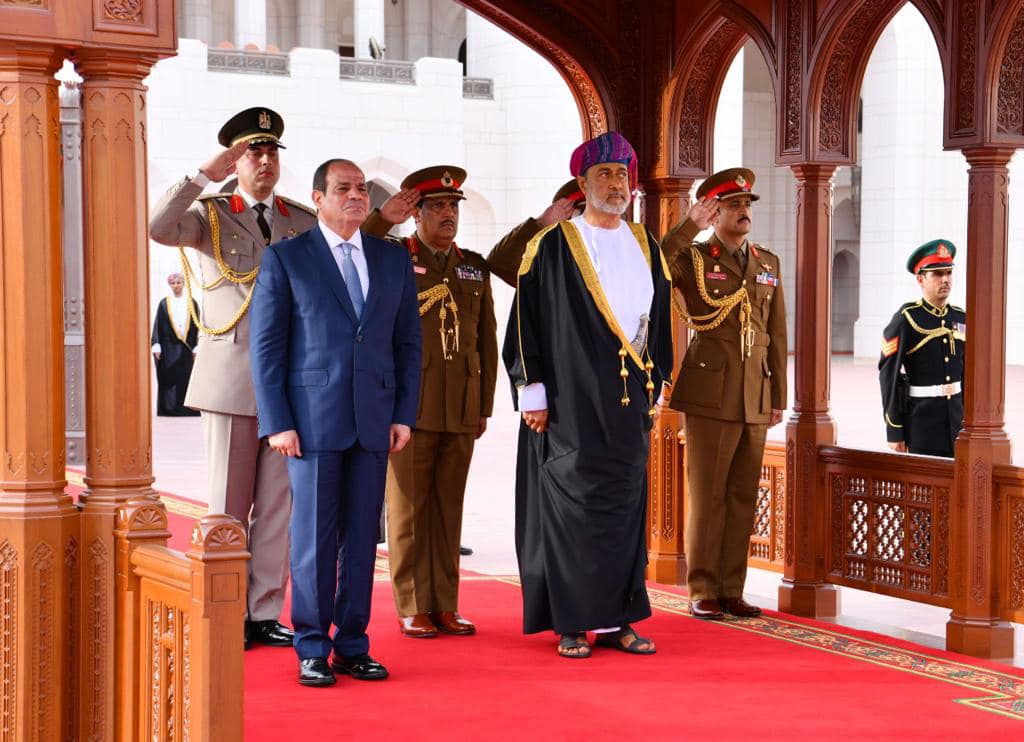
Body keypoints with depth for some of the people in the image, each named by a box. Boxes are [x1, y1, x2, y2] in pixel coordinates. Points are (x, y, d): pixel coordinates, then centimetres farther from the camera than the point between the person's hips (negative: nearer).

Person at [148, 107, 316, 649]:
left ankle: (266, 614, 13)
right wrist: (205, 175, -18)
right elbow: (158, 228, -20)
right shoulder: (210, 214, 1)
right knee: (229, 503, 2)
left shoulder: (305, 223, 10)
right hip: (230, 378, -3)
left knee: (278, 504, 5)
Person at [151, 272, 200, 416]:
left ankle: (186, 409, 2)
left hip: (187, 348, 0)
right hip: (169, 348, 0)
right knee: (168, 379, -2)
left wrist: (197, 348, -3)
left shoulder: (192, 303, 7)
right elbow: (157, 326, 4)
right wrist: (157, 346, -5)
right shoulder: (164, 304, 6)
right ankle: (168, 409, 1)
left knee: (187, 380, -1)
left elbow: (197, 327, 5)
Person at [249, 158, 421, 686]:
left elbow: (408, 341, 13)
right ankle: (312, 650, 10)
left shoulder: (393, 261, 12)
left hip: (373, 420, 4)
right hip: (312, 418, -3)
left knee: (361, 536, 7)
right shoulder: (285, 259, 1)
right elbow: (266, 346, -2)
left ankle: (352, 646, 15)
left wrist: (405, 414, 4)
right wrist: (277, 423, -9)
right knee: (313, 536, 0)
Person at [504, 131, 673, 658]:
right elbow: (526, 321, -5)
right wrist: (532, 392, -9)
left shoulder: (645, 248, 12)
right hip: (571, 402, -5)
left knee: (625, 506, 7)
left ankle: (616, 620, 14)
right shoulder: (553, 246, -3)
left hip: (628, 402, 5)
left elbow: (660, 322, 18)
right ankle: (570, 623, 4)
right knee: (573, 505, -3)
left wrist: (656, 388, 14)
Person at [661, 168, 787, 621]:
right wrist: (690, 226, -24)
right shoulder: (692, 259, 0)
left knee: (743, 498, 7)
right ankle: (703, 593, 7)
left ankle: (731, 590, 15)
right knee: (707, 497, 0)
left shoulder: (768, 263, 14)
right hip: (710, 396, -5)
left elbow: (777, 334, 15)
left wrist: (779, 397, 12)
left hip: (756, 400, 5)